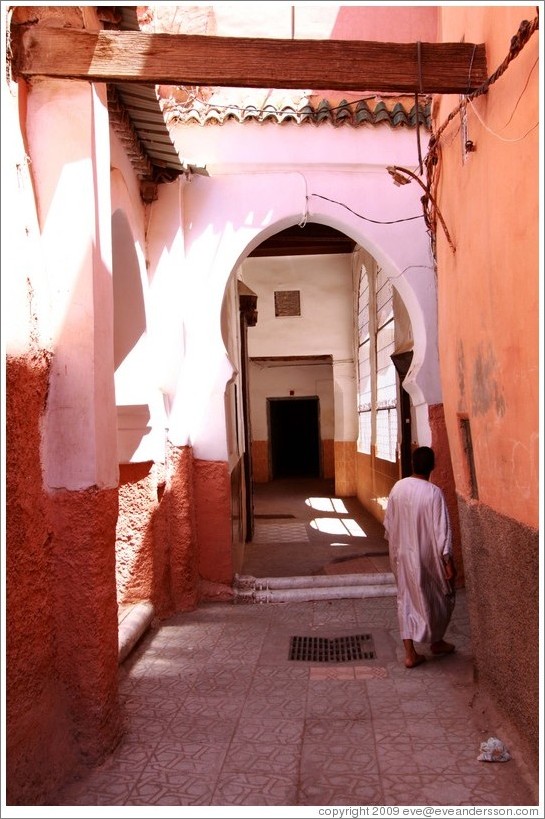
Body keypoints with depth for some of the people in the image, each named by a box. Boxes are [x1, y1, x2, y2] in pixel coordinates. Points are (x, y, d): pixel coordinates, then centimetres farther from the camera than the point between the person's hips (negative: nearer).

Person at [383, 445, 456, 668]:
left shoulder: (398, 488, -4)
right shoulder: (434, 493, -20)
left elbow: (388, 523, 5)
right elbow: (442, 532, -19)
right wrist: (449, 562, -12)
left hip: (403, 556, 4)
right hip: (428, 558, -4)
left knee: (406, 599, 13)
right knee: (442, 597, 19)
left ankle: (410, 653, 12)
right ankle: (436, 642, 36)